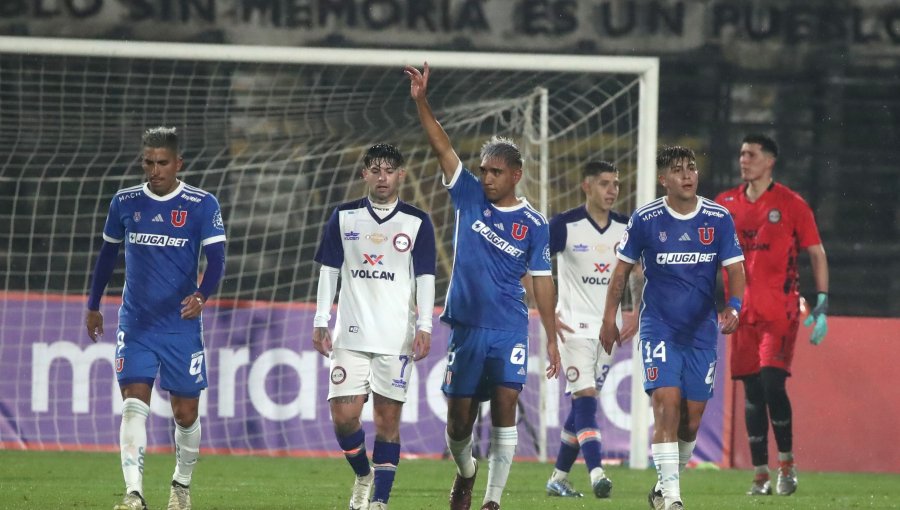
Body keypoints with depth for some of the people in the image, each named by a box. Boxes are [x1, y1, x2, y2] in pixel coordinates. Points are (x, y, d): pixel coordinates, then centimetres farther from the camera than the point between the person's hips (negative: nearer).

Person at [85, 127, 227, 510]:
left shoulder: (202, 205, -4)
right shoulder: (125, 202, 5)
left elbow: (216, 258, -11)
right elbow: (107, 254, 17)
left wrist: (201, 296, -29)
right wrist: (93, 306, 23)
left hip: (182, 324, -1)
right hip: (135, 323, 1)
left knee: (185, 411, 6)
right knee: (133, 405, -14)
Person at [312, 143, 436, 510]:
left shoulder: (417, 223, 4)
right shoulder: (344, 217, 8)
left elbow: (425, 278, 2)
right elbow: (328, 271, 10)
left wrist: (424, 327, -6)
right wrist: (320, 322, 4)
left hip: (397, 338, -1)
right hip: (351, 335, 1)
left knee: (388, 417, -2)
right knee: (343, 415, -5)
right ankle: (363, 475, 21)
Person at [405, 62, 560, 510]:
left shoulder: (534, 224, 1)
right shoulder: (470, 197, 3)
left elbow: (542, 281, 4)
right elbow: (442, 147, -5)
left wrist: (551, 336, 2)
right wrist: (421, 102, -16)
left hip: (510, 330, -1)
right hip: (466, 326, 2)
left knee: (504, 406, -14)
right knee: (459, 418, 5)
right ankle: (465, 470, 36)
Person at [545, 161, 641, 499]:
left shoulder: (625, 229, 5)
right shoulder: (564, 226, -9)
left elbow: (637, 273, 19)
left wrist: (638, 313, 6)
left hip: (608, 328, 5)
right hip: (575, 327, -5)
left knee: (581, 404, 9)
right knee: (585, 397, -17)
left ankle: (558, 478, 18)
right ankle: (597, 476, -27)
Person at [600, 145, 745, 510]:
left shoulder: (719, 219, -1)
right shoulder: (645, 220, -4)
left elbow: (734, 270, -3)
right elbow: (622, 270, 5)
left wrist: (733, 308, -21)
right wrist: (609, 319, 3)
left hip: (702, 332, 2)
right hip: (659, 327, -2)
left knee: (691, 419, 6)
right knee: (667, 405, -18)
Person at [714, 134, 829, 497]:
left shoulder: (791, 204, -1)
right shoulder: (726, 204, 10)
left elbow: (816, 252, 2)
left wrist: (821, 303, -6)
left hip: (781, 311, -4)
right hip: (745, 313, 4)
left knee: (772, 383, -16)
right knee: (752, 392, 4)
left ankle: (786, 463, -1)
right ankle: (760, 475, 9)